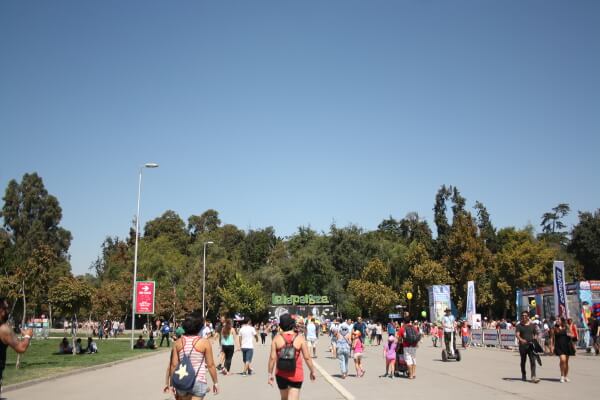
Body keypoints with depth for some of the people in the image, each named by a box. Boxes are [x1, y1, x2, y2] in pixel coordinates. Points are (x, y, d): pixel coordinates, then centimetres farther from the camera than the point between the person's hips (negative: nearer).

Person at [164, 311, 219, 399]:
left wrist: (170, 383, 10)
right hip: (198, 382, -4)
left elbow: (173, 365, 0)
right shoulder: (204, 343, -9)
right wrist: (215, 382, 5)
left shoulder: (178, 342, -1)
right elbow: (210, 365, -6)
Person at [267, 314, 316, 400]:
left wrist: (270, 373, 2)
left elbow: (272, 357, -7)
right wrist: (312, 371, 7)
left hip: (281, 374, 2)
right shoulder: (300, 338, -7)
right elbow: (307, 357, -6)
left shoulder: (277, 338, -4)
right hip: (296, 374, -2)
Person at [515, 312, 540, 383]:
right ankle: (523, 375, 25)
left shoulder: (532, 325, 9)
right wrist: (521, 339, -31)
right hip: (522, 345, -1)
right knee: (523, 361, 10)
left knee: (533, 360, -11)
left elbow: (535, 334, 16)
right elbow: (517, 334, -11)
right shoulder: (519, 325, 1)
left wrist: (535, 338, -6)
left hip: (531, 345, 1)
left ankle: (533, 376, -15)